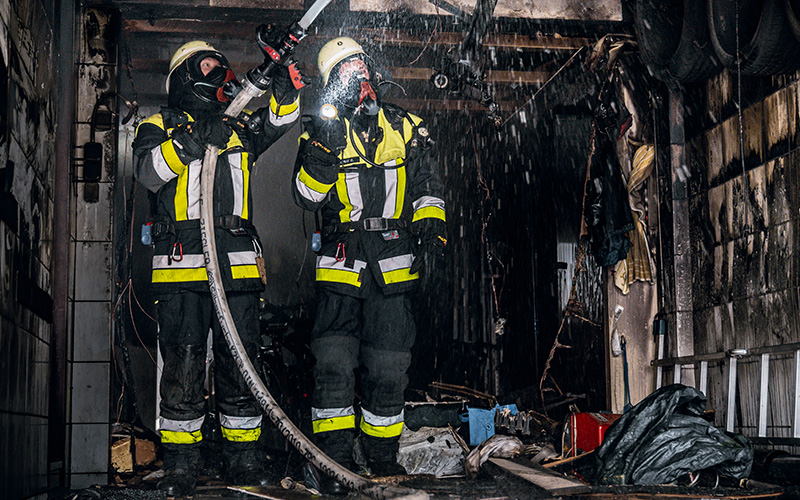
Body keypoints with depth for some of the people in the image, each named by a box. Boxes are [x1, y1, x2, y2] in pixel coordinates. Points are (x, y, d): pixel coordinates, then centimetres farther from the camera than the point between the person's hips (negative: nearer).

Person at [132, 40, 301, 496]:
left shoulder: (239, 128, 25)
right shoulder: (160, 126, 14)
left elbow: (282, 119, 14)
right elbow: (148, 171, -4)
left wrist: (284, 79, -2)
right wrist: (192, 139, -16)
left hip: (239, 264, 3)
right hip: (182, 261, -3)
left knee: (241, 360, 3)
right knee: (184, 361, -3)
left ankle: (244, 457, 12)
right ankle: (180, 461, 6)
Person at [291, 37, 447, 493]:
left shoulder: (405, 127, 10)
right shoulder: (323, 131, 5)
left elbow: (428, 189, 14)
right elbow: (306, 196, -5)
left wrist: (431, 233, 0)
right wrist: (324, 148, -18)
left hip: (395, 266, 1)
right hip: (341, 266, -1)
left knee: (388, 367, 5)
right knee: (334, 362, -8)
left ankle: (382, 452, 20)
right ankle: (336, 456, 1)